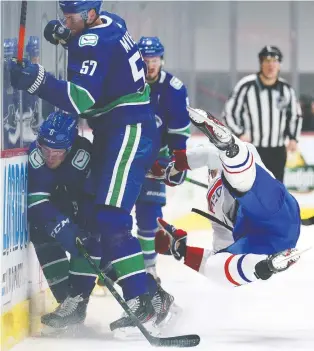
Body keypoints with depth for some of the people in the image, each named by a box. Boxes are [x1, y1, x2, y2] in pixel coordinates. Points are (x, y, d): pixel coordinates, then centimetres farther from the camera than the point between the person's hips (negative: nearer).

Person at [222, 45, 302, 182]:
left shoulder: (286, 89, 2)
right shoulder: (246, 86, -12)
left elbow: (295, 115, 16)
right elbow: (228, 113, -5)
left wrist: (293, 138, 4)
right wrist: (240, 134, -16)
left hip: (277, 151, 5)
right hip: (252, 149, -5)